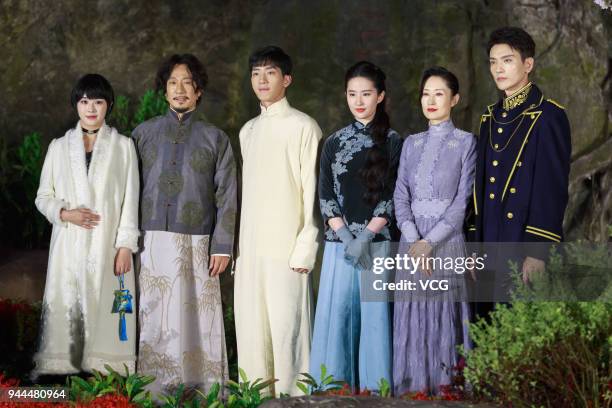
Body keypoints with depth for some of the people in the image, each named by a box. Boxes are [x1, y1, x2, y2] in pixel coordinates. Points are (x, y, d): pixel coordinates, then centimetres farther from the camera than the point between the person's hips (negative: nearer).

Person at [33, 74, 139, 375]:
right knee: (65, 308, -4)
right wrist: (64, 213, -8)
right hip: (69, 246, 1)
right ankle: (62, 373, 0)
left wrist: (126, 245, -4)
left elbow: (130, 199, 3)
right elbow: (43, 197, 12)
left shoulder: (123, 146, 7)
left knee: (104, 308, -5)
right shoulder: (59, 146, 11)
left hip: (108, 245, -1)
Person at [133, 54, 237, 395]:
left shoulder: (215, 138, 7)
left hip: (196, 243, -1)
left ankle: (205, 390, 5)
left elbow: (227, 197, 3)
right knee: (155, 316, 1)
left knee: (198, 316, -3)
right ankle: (157, 390, 7)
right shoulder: (145, 133, 11)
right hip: (152, 241, 1)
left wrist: (222, 246, -5)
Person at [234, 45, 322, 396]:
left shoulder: (303, 126, -4)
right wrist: (241, 243, 12)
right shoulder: (248, 130, 16)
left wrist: (306, 249, -12)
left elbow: (313, 192, -7)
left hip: (287, 249, -6)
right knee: (251, 333, 6)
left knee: (287, 331, -7)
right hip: (251, 249, 6)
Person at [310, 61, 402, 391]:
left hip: (377, 241, -2)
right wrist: (345, 236, -8)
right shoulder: (334, 143, 10)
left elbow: (392, 194, -3)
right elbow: (325, 194, 5)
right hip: (339, 242, 2)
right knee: (335, 314, 1)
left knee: (375, 313, -1)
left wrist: (367, 235, -12)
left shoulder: (392, 142, 3)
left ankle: (375, 389, 8)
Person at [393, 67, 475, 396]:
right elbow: (401, 196, 5)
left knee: (444, 314, -1)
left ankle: (445, 388, 8)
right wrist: (413, 240, -11)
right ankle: (413, 387, 12)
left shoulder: (465, 142, 0)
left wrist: (430, 242, -14)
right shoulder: (411, 144, 12)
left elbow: (463, 199, -6)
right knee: (412, 315, 4)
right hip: (412, 241, 4)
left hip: (446, 241, -4)